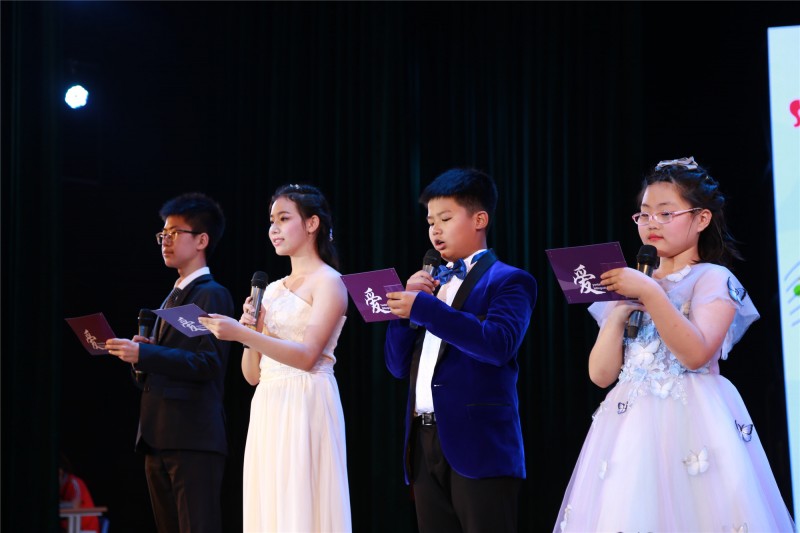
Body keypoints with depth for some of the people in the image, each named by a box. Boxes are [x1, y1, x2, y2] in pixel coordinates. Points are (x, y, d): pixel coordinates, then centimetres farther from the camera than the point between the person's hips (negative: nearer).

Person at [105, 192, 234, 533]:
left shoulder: (212, 294, -6)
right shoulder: (172, 298, 23)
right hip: (158, 440, 10)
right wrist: (138, 356, 2)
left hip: (194, 439, -10)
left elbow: (210, 363, -17)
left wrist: (144, 354, -21)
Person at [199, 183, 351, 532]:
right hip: (267, 411, 7)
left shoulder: (328, 282, -3)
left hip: (305, 408, -7)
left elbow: (306, 356, -16)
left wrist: (241, 334, -22)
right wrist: (251, 330, -1)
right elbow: (252, 374, 17)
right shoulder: (271, 290, 18)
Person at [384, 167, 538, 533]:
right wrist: (404, 304, 3)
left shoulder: (509, 281, -1)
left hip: (479, 444, -7)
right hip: (425, 446, 7)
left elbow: (499, 344, -20)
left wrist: (423, 307, -21)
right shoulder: (430, 285, 21)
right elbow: (399, 366, 17)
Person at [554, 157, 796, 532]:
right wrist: (619, 313, -5)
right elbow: (601, 374, 8)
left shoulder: (713, 279, 0)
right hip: (630, 427, 5)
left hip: (690, 422, -5)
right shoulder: (631, 286, 15)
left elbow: (696, 353, -17)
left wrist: (649, 293, -21)